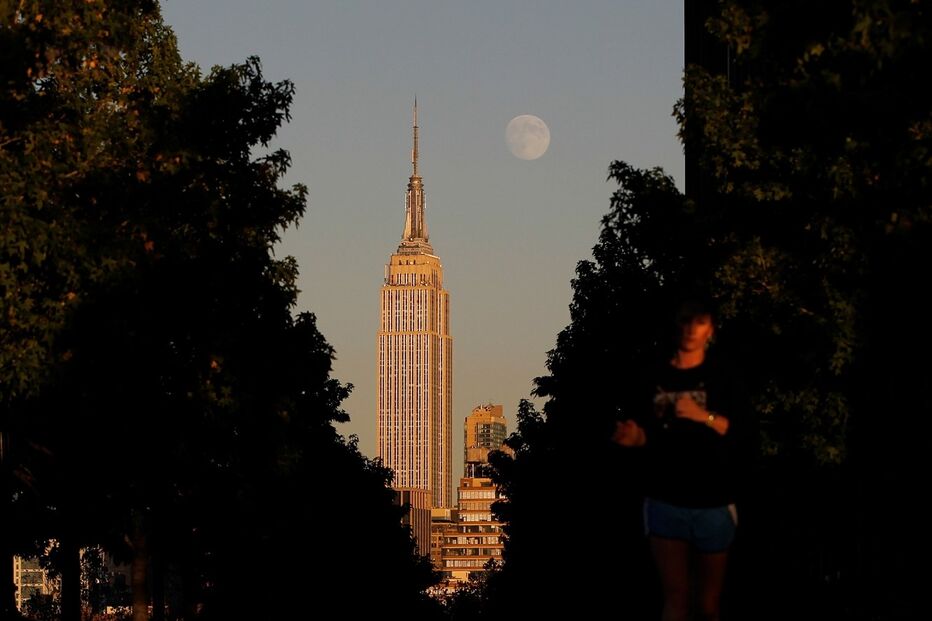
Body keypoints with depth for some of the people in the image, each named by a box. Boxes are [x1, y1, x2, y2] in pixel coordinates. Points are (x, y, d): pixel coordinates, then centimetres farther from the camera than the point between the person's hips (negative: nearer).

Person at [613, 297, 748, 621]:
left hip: (713, 503, -1)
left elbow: (742, 432, -4)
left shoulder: (722, 377, 2)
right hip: (665, 501, 1)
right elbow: (646, 435, 14)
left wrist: (703, 416, -17)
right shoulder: (656, 377, 9)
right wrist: (632, 435, -8)